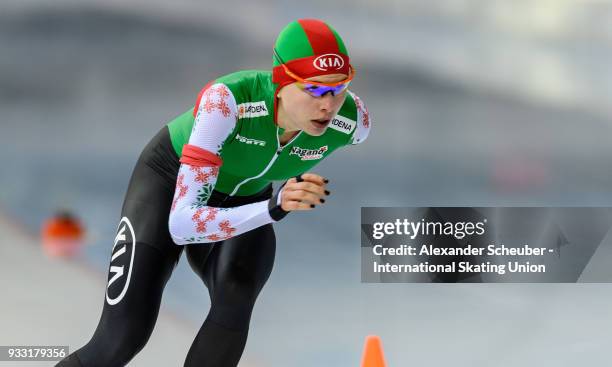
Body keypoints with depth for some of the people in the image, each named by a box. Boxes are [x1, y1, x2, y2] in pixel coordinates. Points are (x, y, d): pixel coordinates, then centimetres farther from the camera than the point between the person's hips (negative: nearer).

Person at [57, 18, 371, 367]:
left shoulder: (352, 120, -29)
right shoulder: (227, 100, -41)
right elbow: (182, 225, -45)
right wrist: (274, 207, -59)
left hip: (244, 203, 3)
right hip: (169, 182, -3)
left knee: (235, 304, -29)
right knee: (122, 339, -16)